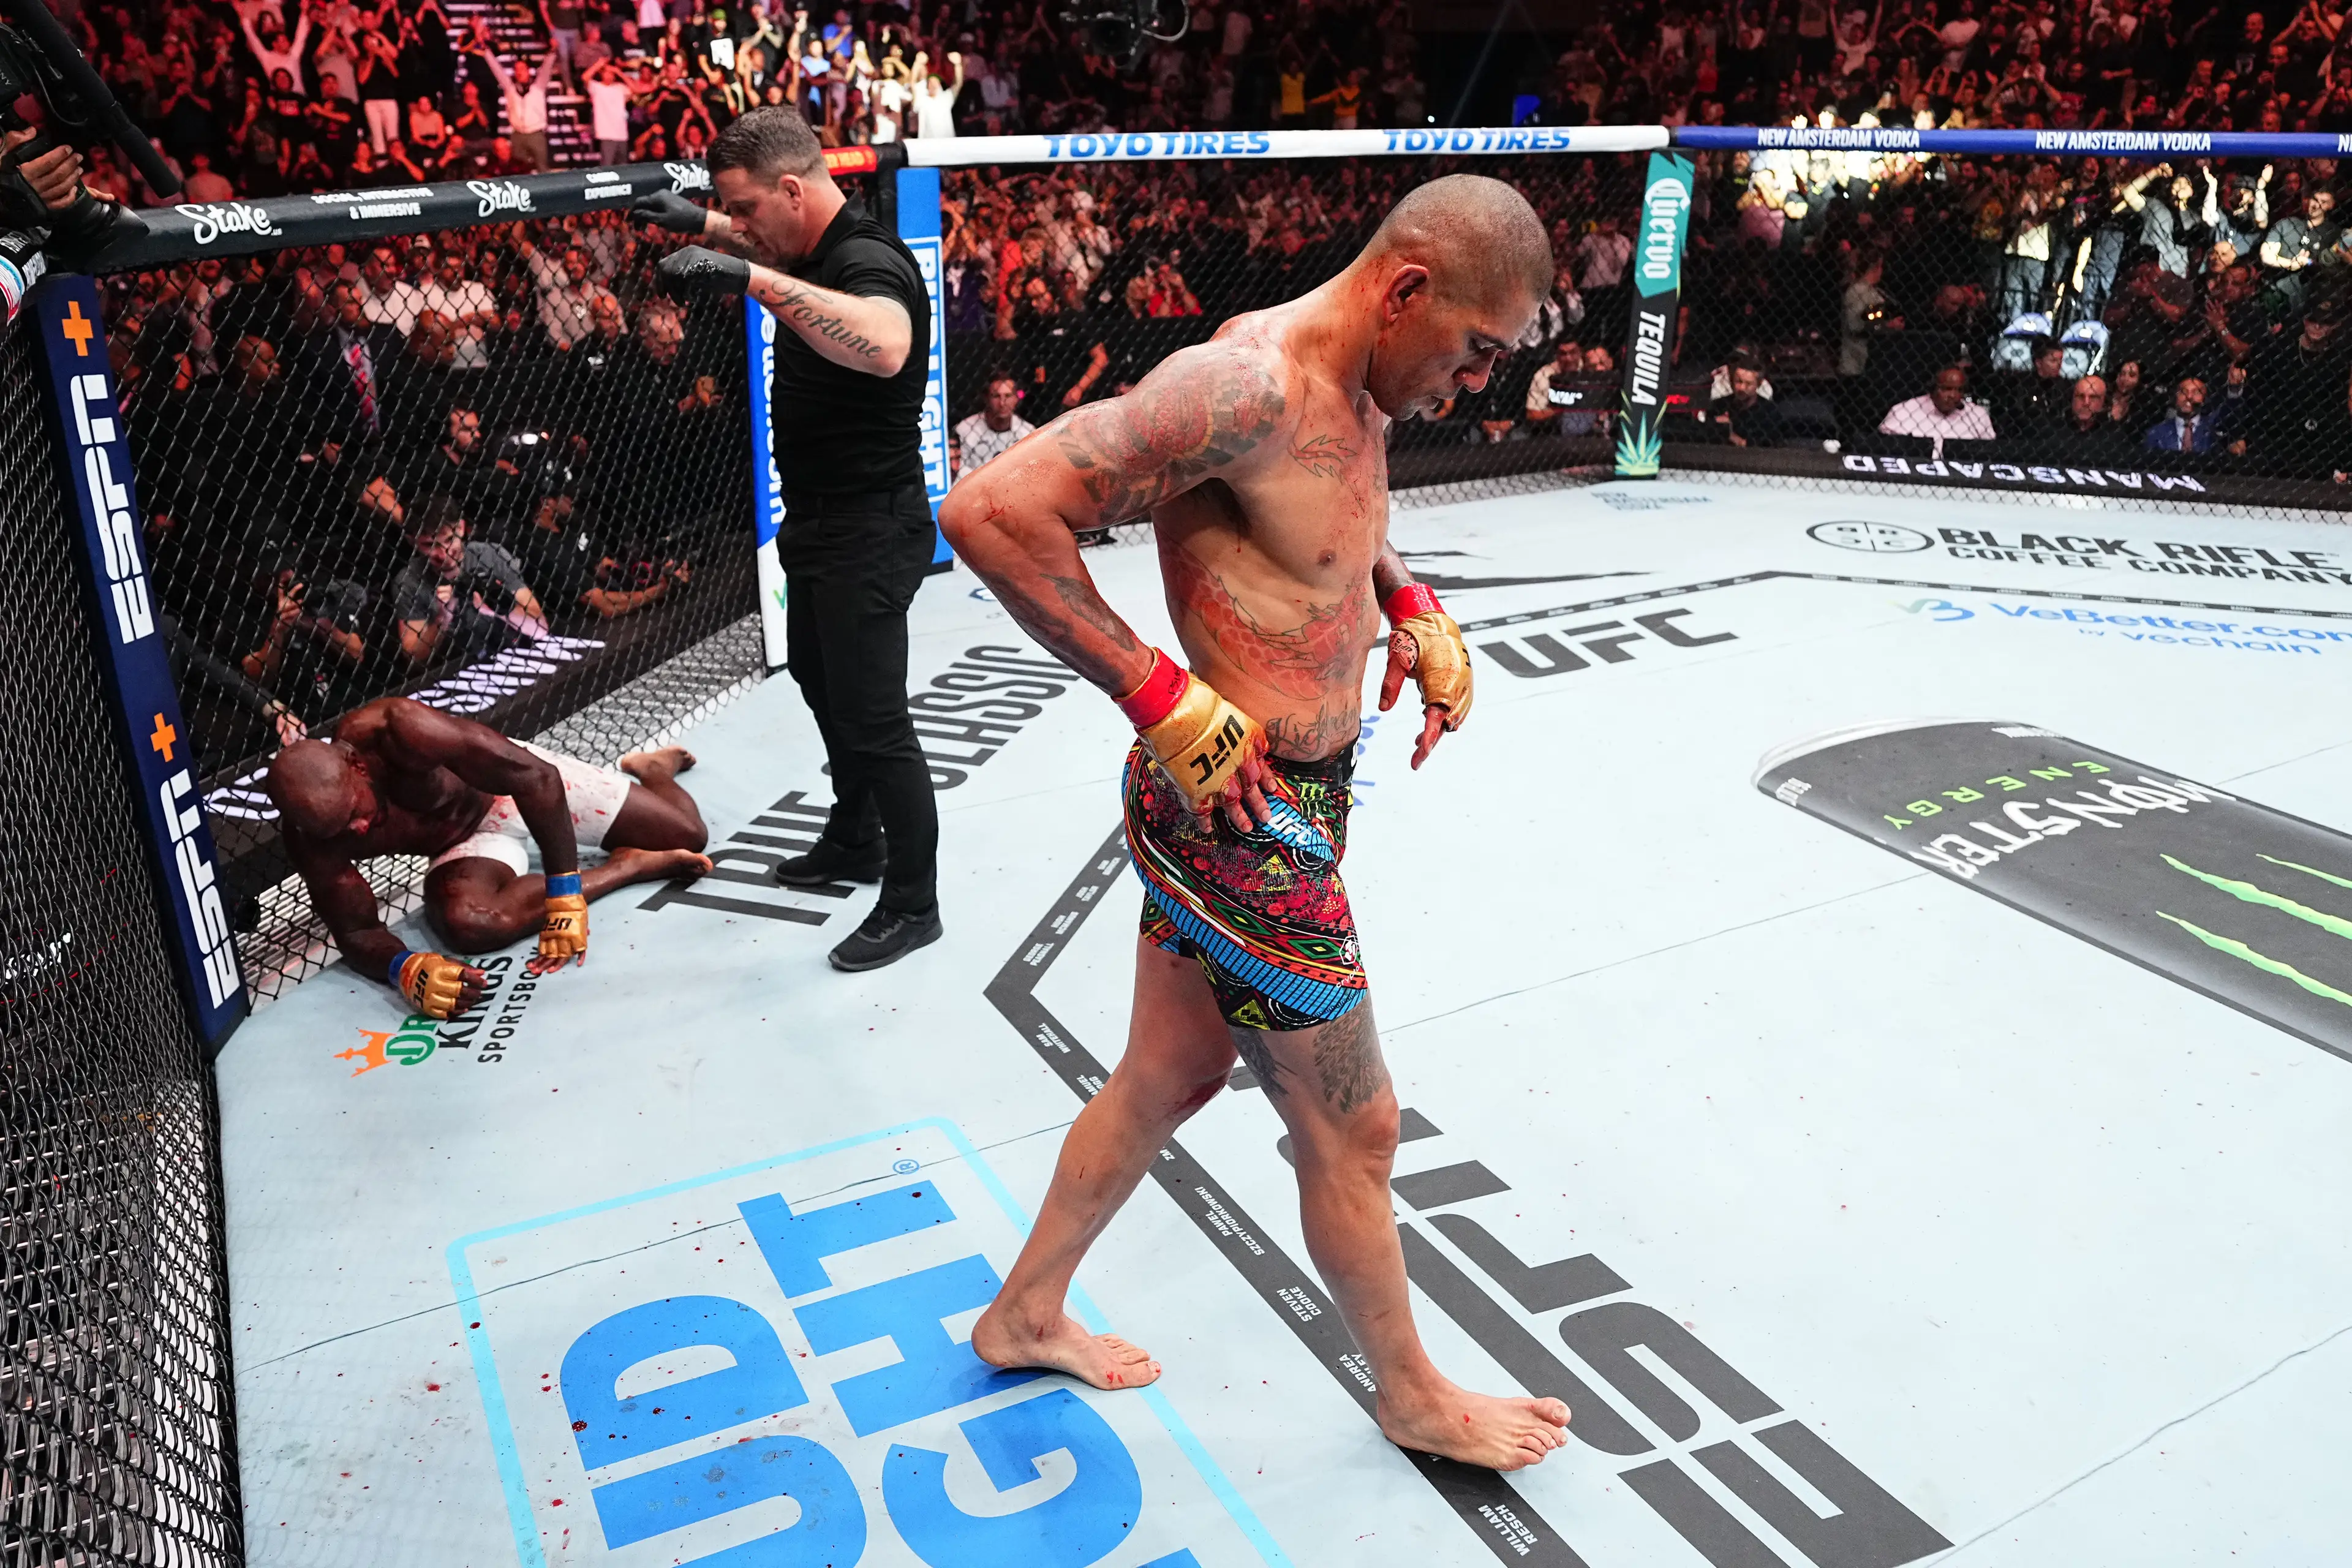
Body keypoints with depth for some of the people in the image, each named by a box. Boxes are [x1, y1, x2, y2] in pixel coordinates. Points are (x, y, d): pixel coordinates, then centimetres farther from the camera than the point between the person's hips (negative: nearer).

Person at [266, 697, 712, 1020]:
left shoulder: (395, 729, -39)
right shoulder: (311, 835, -27)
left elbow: (538, 778, -38)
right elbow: (357, 931, -19)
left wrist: (565, 894, -41)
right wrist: (404, 968, -44)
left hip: (515, 785, -1)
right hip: (469, 842, 2)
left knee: (688, 834, 2)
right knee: (463, 920, -35)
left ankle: (650, 766, 41)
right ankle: (630, 864, -15)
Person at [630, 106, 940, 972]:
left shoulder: (869, 260, -23)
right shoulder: (815, 251, 7)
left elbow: (884, 347, -48)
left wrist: (750, 276, -52)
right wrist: (703, 225, 22)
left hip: (870, 532, -11)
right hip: (819, 520, 11)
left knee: (872, 717, -5)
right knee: (823, 683, 24)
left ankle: (913, 903, 8)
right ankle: (855, 841, 42)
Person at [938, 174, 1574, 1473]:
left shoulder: (1354, 392, 7)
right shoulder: (1248, 390, -24)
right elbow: (993, 511, -29)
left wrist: (1414, 607, 11)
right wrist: (1162, 698, -25)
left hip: (1292, 794, 10)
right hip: (1245, 816, -10)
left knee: (1169, 1077, 23)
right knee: (1352, 1127, 10)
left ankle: (1024, 1314, 44)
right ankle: (1413, 1396, 35)